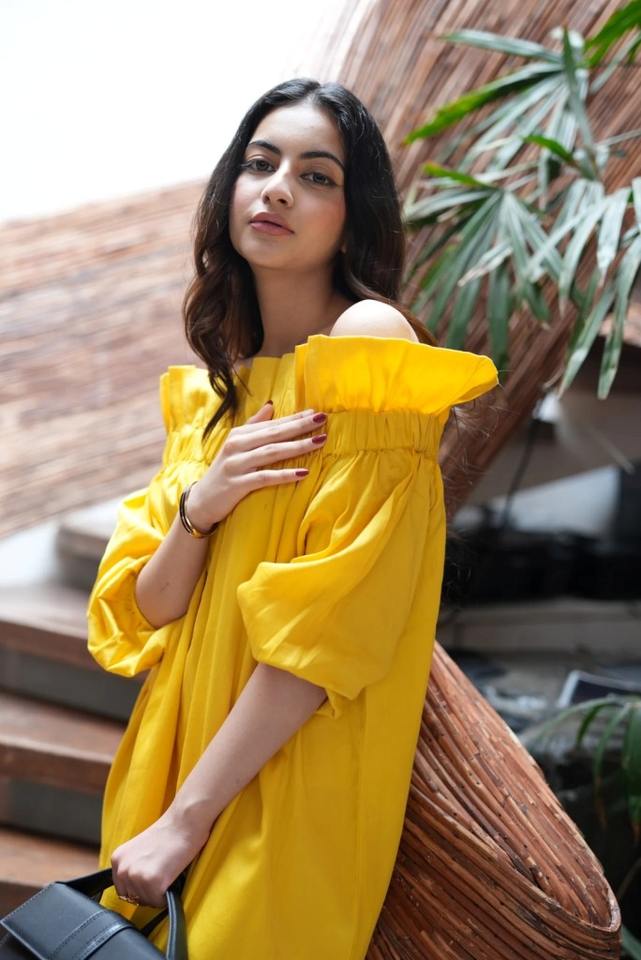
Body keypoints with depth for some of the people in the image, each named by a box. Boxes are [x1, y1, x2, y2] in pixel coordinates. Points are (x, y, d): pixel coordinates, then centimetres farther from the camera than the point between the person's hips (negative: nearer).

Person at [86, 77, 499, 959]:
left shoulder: (367, 341, -13)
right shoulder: (208, 391, 9)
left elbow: (336, 619, -20)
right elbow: (148, 611, 6)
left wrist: (186, 819, -18)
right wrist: (202, 505, -14)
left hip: (300, 779, -6)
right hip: (187, 739, 7)